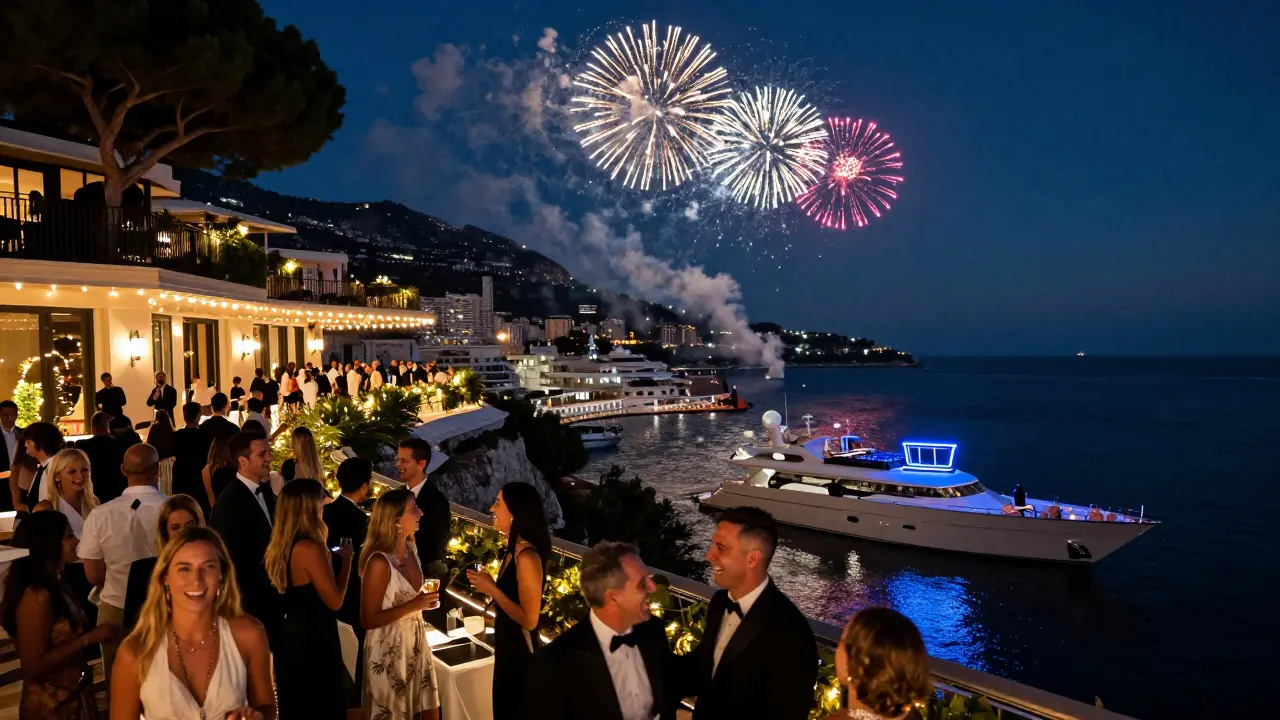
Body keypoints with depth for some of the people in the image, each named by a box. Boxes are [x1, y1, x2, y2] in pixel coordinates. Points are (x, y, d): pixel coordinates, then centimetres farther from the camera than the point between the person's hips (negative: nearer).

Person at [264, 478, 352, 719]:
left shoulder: (280, 546, 3)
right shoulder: (310, 547, -24)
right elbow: (335, 601, -20)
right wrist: (346, 559, -10)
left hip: (290, 638, 9)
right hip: (313, 642, -8)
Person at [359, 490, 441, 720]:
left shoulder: (410, 548, 1)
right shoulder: (379, 561, -23)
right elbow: (368, 619, -21)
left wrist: (425, 600, 3)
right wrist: (413, 606, -23)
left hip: (416, 643, 7)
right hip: (389, 650, -7)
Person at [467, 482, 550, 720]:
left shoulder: (527, 557, -25)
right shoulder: (513, 550, 4)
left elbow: (529, 619, -24)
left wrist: (491, 589, -20)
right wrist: (487, 584, 4)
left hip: (521, 652, -9)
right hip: (508, 648, 9)